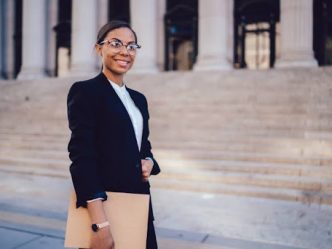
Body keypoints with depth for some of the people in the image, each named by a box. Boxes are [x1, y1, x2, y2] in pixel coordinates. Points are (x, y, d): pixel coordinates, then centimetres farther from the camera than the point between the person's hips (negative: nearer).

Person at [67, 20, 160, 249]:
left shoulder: (139, 99, 11)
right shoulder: (84, 91, -10)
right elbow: (82, 156, -18)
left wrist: (149, 162, -5)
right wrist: (100, 224, -25)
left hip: (139, 200, 7)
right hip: (104, 203, -6)